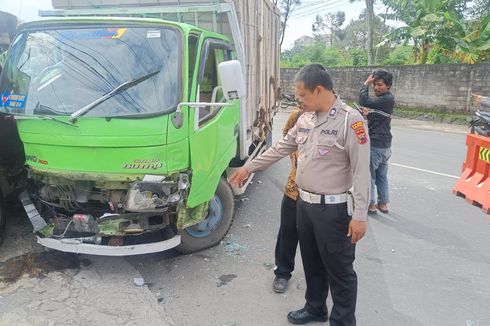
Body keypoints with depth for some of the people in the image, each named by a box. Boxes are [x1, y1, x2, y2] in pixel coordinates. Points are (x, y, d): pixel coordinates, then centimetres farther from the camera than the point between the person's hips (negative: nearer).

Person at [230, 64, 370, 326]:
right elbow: (281, 147, 17)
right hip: (304, 204, 8)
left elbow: (361, 172, -18)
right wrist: (249, 167, 19)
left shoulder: (350, 120, -17)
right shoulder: (305, 119, 6)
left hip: (333, 208, -8)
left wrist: (360, 215, -20)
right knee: (312, 262, 22)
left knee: (340, 270, 7)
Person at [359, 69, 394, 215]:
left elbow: (364, 101, -27)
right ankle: (383, 203, 23)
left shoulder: (387, 99, -17)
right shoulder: (385, 98, 14)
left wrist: (366, 84, -14)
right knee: (382, 175, 15)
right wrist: (369, 112, -3)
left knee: (369, 175, 0)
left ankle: (370, 204, 9)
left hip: (375, 145, -10)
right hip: (384, 144, 10)